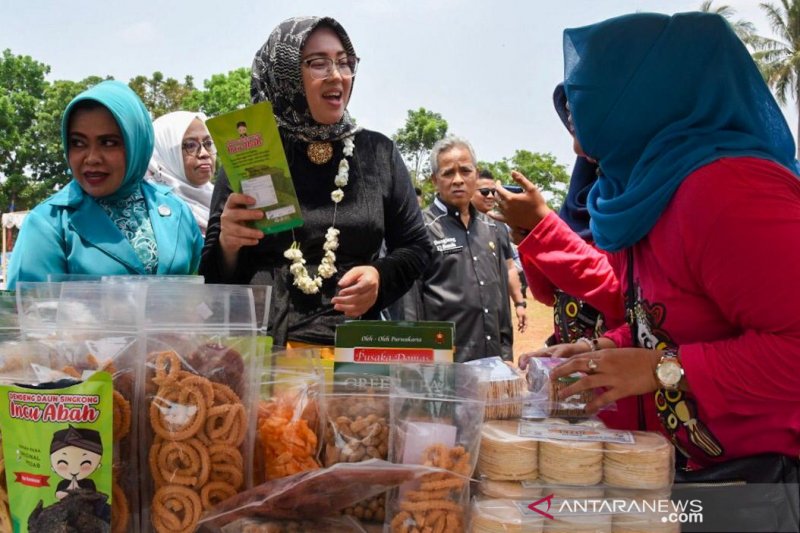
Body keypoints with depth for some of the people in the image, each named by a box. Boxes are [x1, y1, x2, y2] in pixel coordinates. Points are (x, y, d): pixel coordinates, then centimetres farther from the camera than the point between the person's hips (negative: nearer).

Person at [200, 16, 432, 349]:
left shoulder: (379, 153, 7)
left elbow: (416, 247, 13)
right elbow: (215, 278, 8)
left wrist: (381, 277, -6)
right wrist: (228, 246, -13)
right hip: (261, 347, -1)